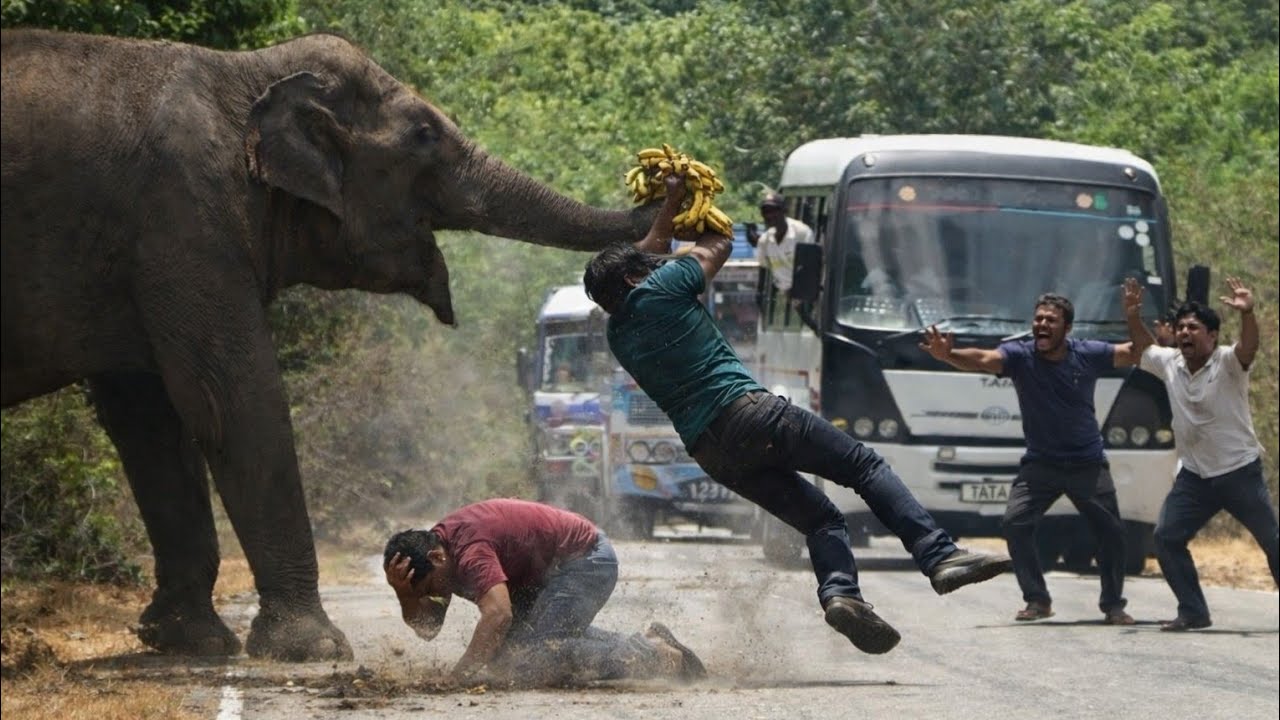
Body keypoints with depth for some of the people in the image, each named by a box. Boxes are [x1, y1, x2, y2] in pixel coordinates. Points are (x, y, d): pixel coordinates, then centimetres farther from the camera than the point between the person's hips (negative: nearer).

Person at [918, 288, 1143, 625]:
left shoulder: (1087, 355, -6)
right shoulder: (1020, 355, -12)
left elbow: (1137, 353, -1)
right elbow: (982, 359, -29)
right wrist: (947, 355, -48)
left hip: (1088, 464, 0)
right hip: (1040, 464, 0)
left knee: (1111, 531, -1)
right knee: (1016, 523, -15)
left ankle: (1113, 605, 17)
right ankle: (1037, 600, -2)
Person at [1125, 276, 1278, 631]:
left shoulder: (1227, 362, -12)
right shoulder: (1170, 363, 5)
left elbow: (1248, 348, -34)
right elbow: (1144, 347, 24)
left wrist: (1247, 314, -52)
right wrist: (1132, 316, 9)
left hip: (1240, 472, -5)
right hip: (1194, 475, 5)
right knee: (1167, 537, -6)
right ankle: (1193, 612, 0)